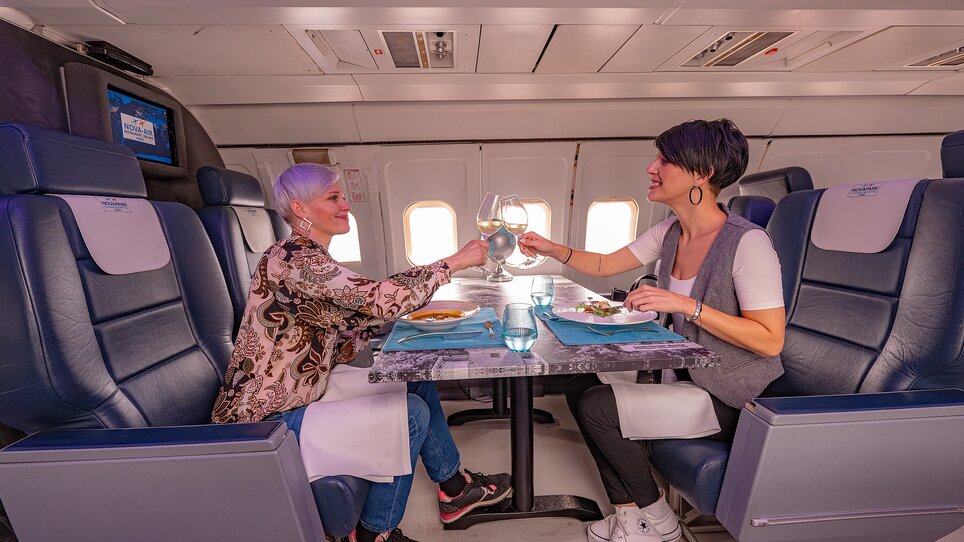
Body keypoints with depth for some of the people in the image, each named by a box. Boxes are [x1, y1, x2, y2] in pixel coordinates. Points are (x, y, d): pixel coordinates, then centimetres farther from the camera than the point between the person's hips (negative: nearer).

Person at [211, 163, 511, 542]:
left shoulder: (310, 259, 7)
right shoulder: (292, 257, -22)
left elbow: (337, 352, 4)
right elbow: (379, 298, -34)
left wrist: (389, 306, -5)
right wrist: (455, 261, -25)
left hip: (298, 397, 8)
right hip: (267, 424, -8)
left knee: (417, 379, 2)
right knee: (411, 412, -13)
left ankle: (454, 487, 18)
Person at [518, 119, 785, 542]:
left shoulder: (747, 242, -22)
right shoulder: (670, 232, 0)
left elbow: (770, 341, -22)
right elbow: (605, 264, 6)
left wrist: (685, 304, -31)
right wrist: (553, 249, -7)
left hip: (733, 398, -7)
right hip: (686, 375, 7)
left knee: (597, 408, -15)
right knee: (581, 388, -2)